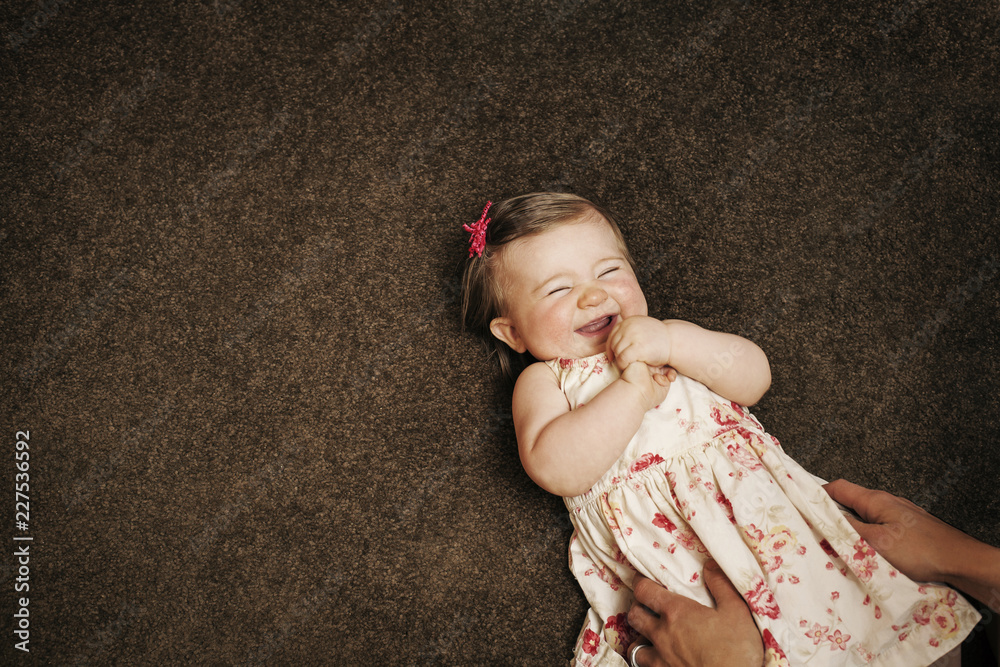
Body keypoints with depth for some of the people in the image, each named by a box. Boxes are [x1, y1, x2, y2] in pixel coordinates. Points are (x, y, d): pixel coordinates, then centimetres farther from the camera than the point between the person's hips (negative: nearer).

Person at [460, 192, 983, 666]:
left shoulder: (662, 338, 22)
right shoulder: (545, 379, 9)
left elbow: (754, 378, 7)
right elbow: (555, 469, -11)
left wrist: (674, 342, -7)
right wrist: (634, 391, -13)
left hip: (752, 494, 5)